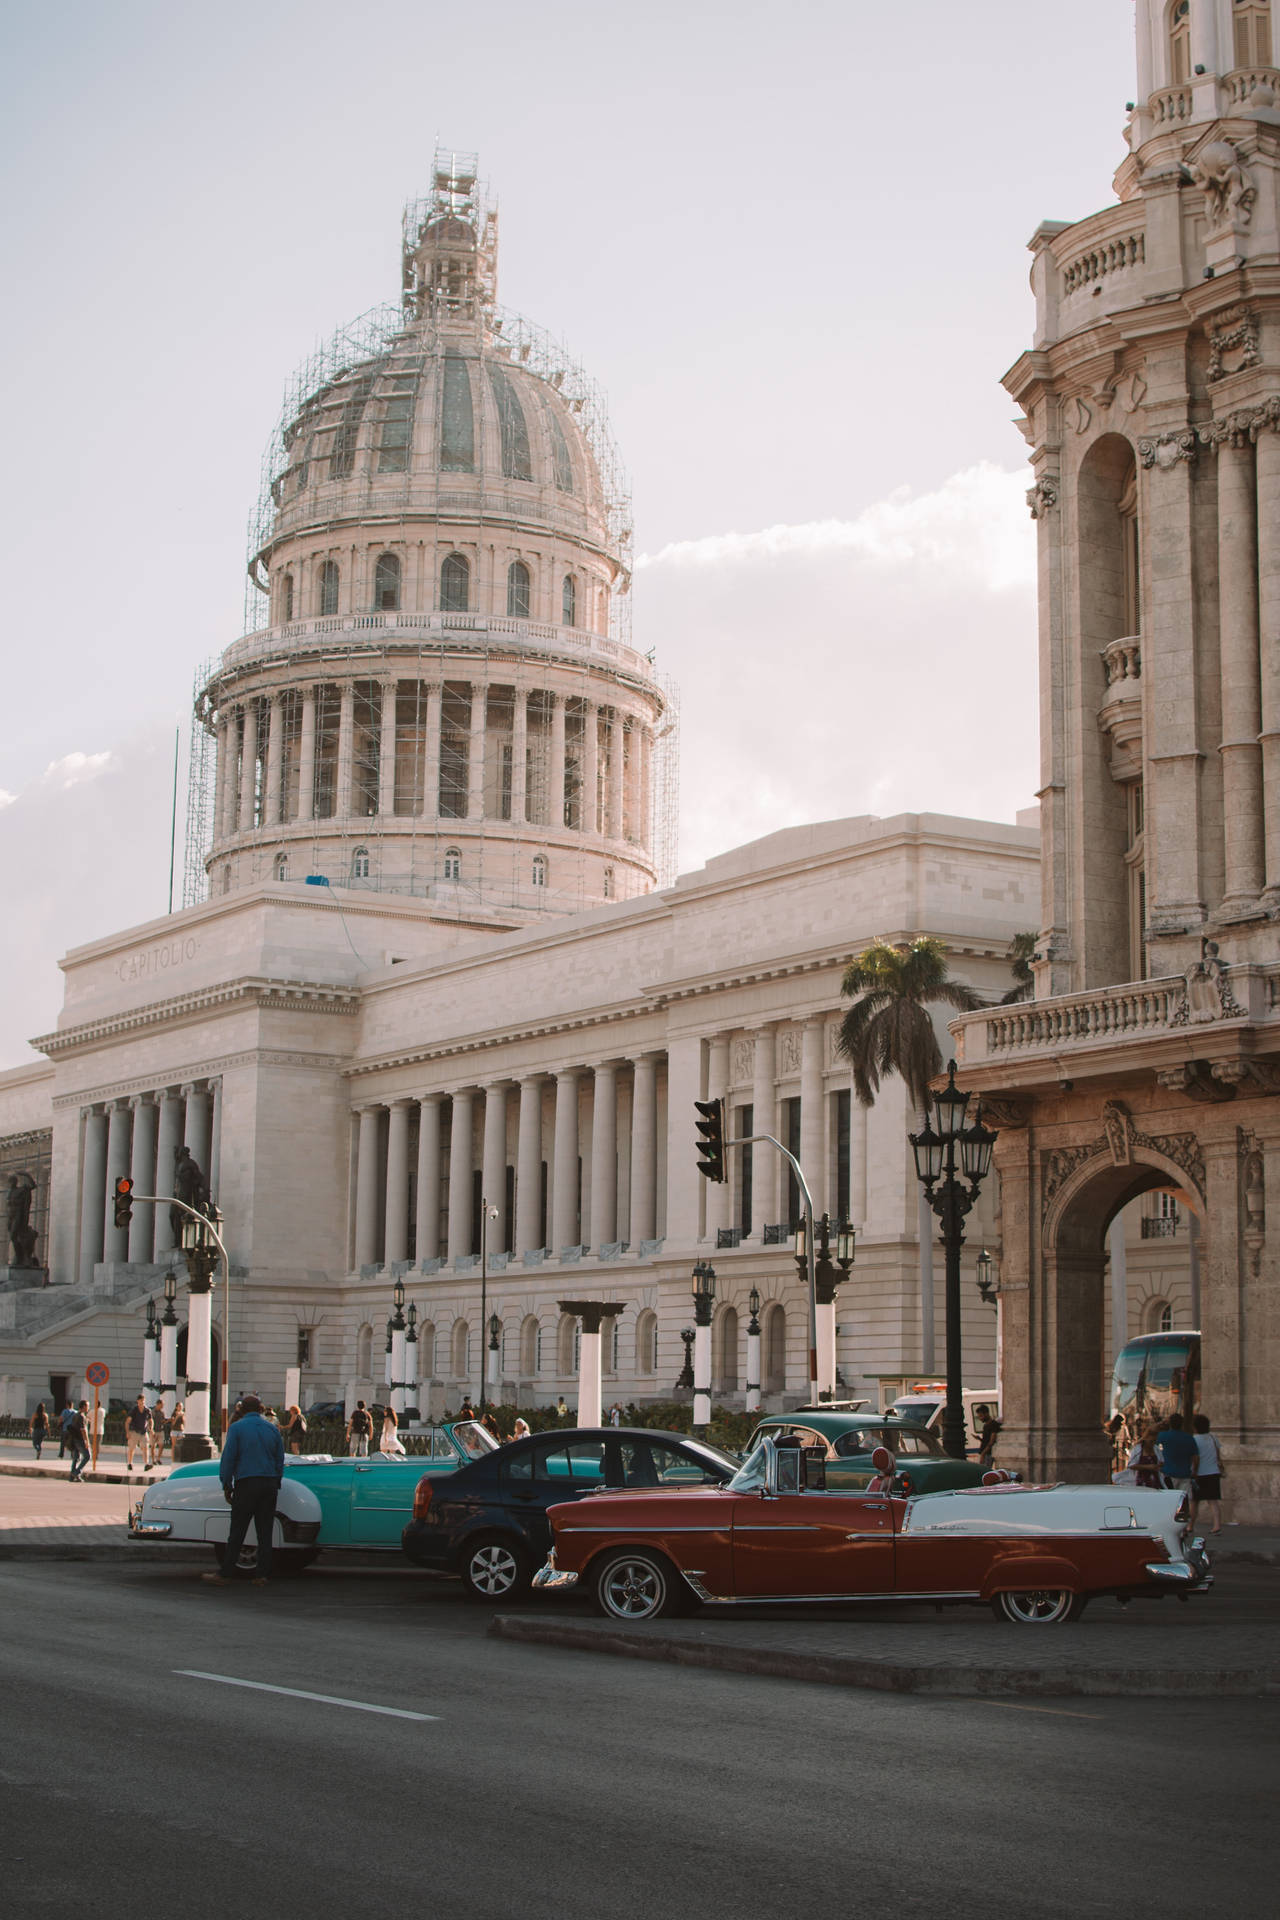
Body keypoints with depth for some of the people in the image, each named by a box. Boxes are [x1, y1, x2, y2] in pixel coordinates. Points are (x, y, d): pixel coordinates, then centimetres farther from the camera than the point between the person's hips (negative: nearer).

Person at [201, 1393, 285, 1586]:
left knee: (237, 1532, -1)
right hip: (269, 1484, 4)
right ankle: (262, 1575, 6)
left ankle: (224, 1574, 1)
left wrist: (227, 1486, 3)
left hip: (246, 1483, -4)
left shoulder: (236, 1428, -3)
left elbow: (228, 1459, -5)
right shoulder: (272, 1429, 10)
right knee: (264, 1532, 7)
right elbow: (280, 1461, 12)